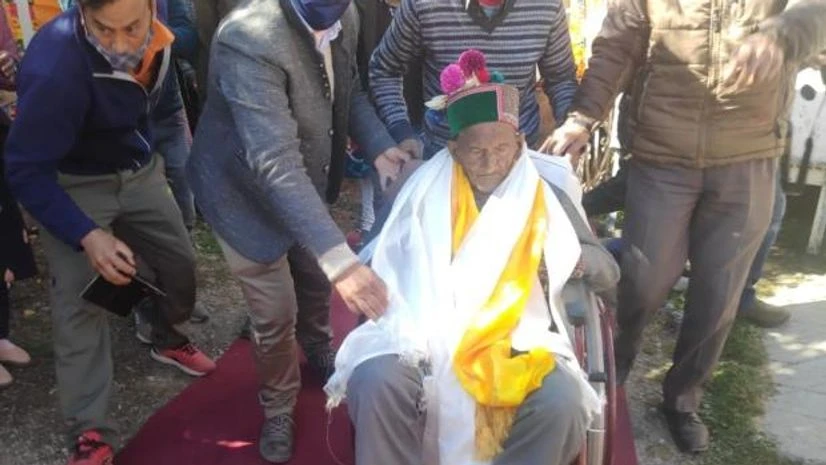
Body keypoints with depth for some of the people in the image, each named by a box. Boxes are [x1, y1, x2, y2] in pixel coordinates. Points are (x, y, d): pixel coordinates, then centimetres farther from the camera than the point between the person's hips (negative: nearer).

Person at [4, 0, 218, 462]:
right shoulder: (55, 66, -34)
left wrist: (153, 154, 11)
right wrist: (87, 236, -34)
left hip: (138, 169, 6)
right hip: (73, 184, -6)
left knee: (181, 263, 14)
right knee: (81, 306, -7)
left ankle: (167, 339, 44)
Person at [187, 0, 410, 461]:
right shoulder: (248, 40, -36)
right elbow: (274, 163, -42)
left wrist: (380, 147, -14)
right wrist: (339, 256, -49)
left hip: (309, 182, 6)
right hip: (247, 189, -6)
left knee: (317, 279, 26)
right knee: (276, 312, 7)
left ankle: (319, 352, 58)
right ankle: (279, 404, 37)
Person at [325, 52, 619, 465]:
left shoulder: (544, 195, 10)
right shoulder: (425, 188, 8)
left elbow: (609, 273, 11)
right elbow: (384, 263, 10)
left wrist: (576, 256, -13)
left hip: (517, 339, 1)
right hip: (427, 332, 0)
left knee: (563, 401, -28)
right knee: (375, 382, -30)